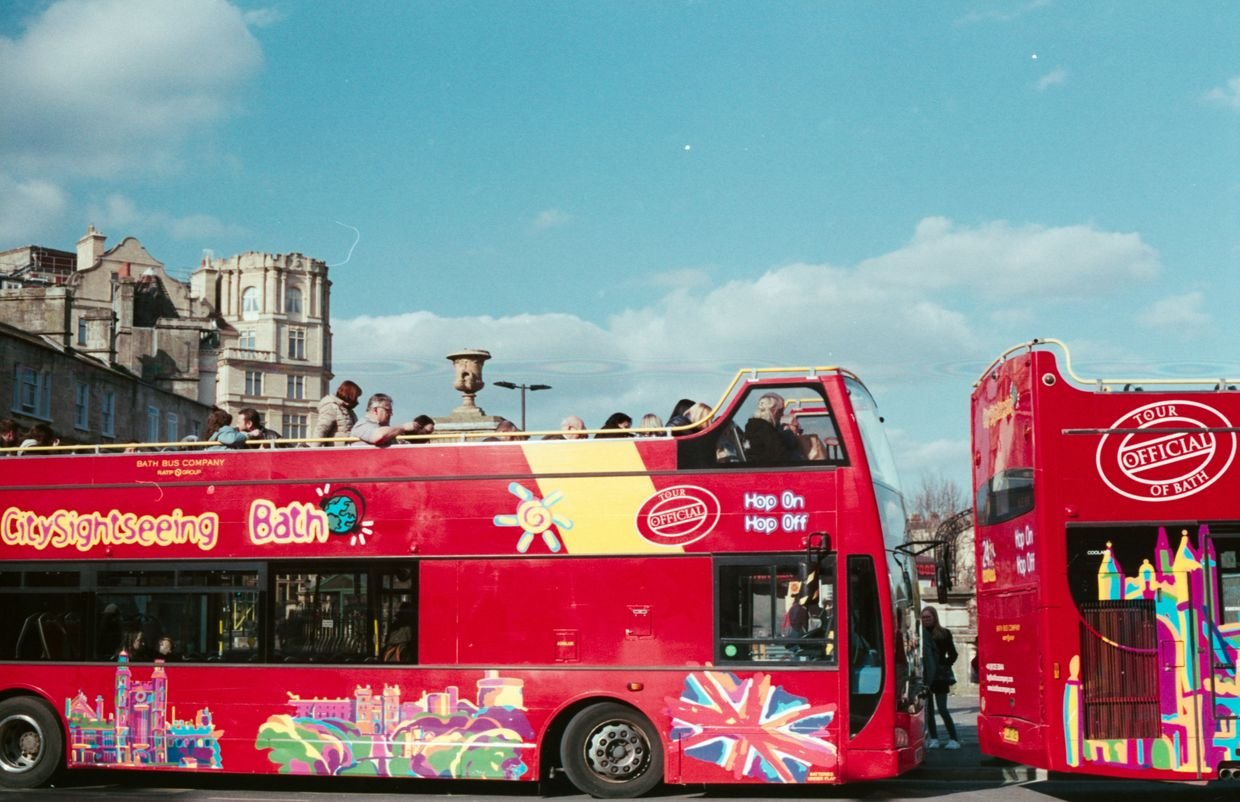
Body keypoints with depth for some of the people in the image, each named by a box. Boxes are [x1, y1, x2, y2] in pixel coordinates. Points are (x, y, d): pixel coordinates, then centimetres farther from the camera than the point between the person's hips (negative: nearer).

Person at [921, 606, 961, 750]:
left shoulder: (944, 633, 1)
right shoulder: (920, 634, 2)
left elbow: (953, 654, 7)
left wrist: (944, 666, -3)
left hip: (939, 676, -2)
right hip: (925, 675, 2)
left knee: (942, 709, -5)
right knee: (928, 708, 5)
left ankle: (954, 739, 2)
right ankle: (933, 739, 13)